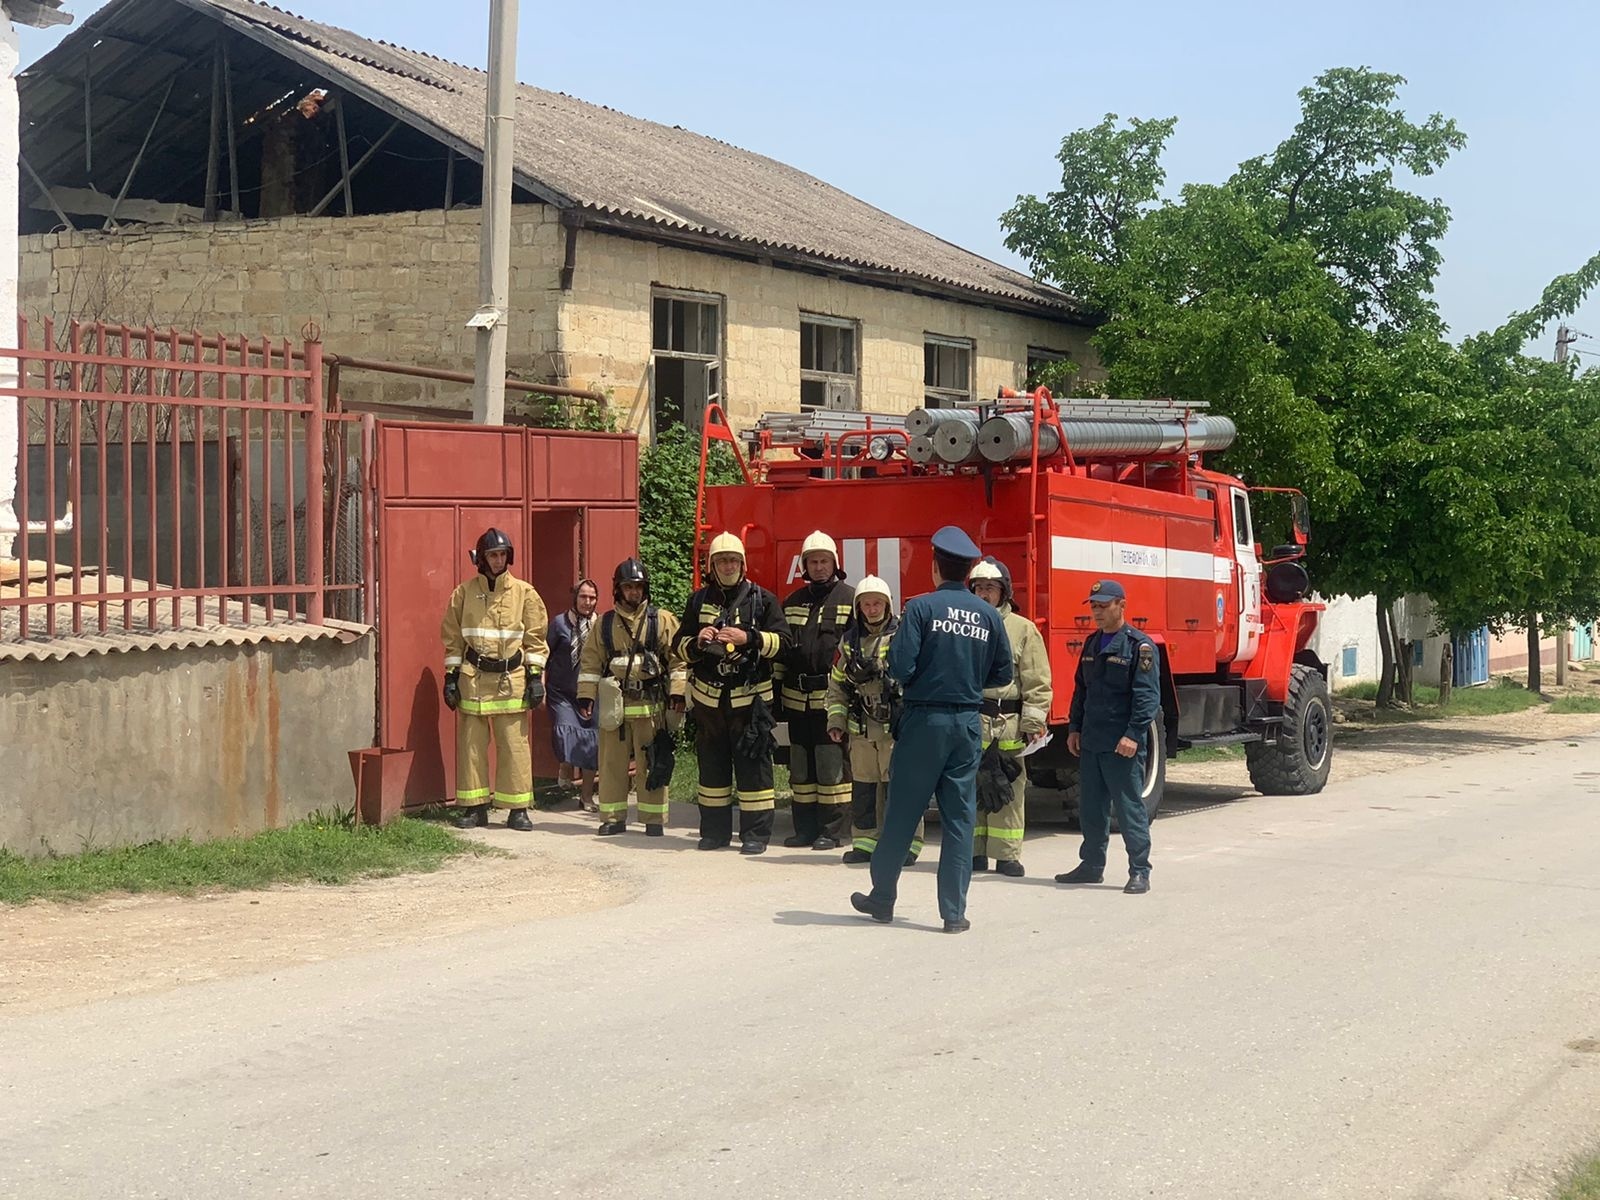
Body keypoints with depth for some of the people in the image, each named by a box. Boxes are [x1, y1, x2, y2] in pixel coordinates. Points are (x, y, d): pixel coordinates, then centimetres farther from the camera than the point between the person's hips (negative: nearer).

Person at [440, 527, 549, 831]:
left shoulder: (524, 593, 4)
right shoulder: (464, 593, 5)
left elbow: (536, 638, 5)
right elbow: (452, 638, 9)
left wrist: (535, 676, -1)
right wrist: (451, 677, 4)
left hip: (511, 679, -1)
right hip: (474, 678, 1)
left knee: (515, 745, -1)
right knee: (471, 744, 4)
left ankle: (518, 809, 6)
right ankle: (474, 806, 12)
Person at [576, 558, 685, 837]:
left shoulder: (662, 621, 3)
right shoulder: (605, 624, 10)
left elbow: (677, 659, 0)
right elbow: (591, 661, 11)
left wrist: (677, 693, -8)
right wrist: (586, 695, 5)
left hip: (651, 706, -2)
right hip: (614, 705, 2)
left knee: (652, 762, -1)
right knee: (612, 762, 5)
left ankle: (654, 819, 6)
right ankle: (613, 818, 14)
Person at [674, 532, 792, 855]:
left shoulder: (762, 599, 2)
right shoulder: (699, 600, 11)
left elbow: (782, 641, -4)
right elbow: (679, 645, 12)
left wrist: (748, 638, -18)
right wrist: (697, 642, -9)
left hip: (750, 697, -3)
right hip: (708, 697, 3)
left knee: (753, 765, -4)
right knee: (712, 765, 8)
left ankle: (756, 834, -1)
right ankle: (715, 831, 16)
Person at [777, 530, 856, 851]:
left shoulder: (849, 599, 0)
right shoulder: (793, 602, 16)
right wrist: (777, 687, 14)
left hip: (832, 699, -6)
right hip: (798, 699, 6)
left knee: (832, 766, -4)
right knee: (801, 767, 9)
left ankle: (833, 831, 1)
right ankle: (805, 828, 16)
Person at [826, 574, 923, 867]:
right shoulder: (850, 641, 13)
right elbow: (837, 684, 18)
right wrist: (836, 721, 10)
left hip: (896, 726, -5)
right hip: (862, 729, 5)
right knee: (863, 788, 9)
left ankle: (906, 844, 0)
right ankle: (865, 843, 18)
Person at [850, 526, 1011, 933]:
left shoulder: (922, 607, -9)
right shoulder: (989, 616, 3)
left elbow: (901, 667, -14)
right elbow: (1002, 674, 8)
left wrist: (924, 677, 8)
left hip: (924, 720, -3)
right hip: (968, 723, 3)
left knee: (901, 813, 7)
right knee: (959, 818, 6)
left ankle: (882, 899, 18)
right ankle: (955, 912, 6)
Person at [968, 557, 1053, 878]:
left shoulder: (1023, 630, 3)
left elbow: (1037, 682, 0)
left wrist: (1033, 723, -8)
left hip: (1006, 724, -3)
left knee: (1007, 791, -1)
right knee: (970, 789, 6)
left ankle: (1007, 856, 4)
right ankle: (974, 853, 13)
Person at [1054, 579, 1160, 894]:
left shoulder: (1140, 646, -9)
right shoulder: (1093, 644, 15)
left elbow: (1148, 696, -14)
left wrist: (1133, 735, -20)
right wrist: (1074, 728, 16)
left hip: (1122, 745, -8)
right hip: (1090, 743, 8)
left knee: (1129, 808, -3)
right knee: (1091, 808, 13)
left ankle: (1139, 871, 2)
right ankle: (1092, 865, 24)